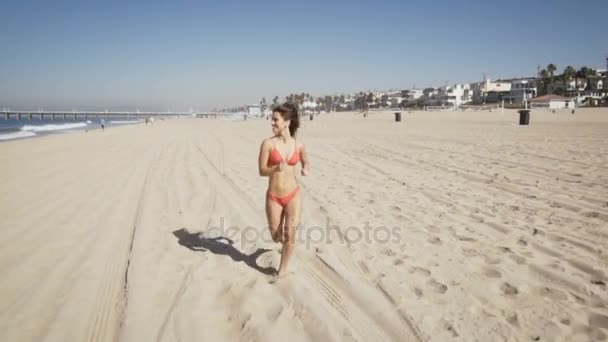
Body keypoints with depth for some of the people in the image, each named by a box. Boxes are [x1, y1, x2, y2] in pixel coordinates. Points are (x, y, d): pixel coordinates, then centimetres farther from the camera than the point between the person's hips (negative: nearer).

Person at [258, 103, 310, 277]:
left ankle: (282, 269, 19)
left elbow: (306, 162, 17)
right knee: (276, 237, 11)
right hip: (273, 197, 0)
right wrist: (276, 168, -28)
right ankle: (286, 241, 49)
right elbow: (261, 171, -8)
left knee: (289, 235, -3)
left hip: (293, 195, 1)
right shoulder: (268, 143, -9)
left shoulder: (298, 145, -2)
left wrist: (306, 169, -7)